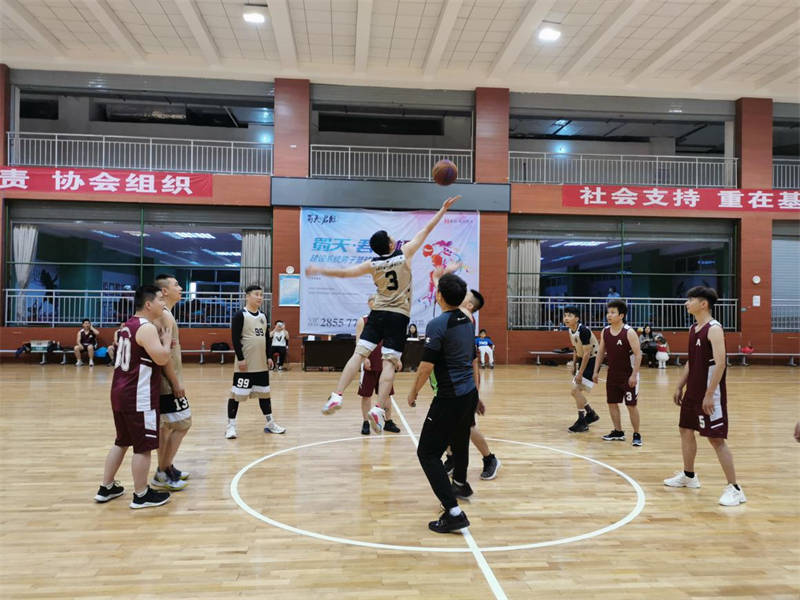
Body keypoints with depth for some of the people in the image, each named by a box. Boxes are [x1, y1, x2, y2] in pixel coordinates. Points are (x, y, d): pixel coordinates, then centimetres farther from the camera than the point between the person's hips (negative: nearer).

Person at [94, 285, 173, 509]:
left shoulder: (129, 325, 14)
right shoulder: (147, 328, -17)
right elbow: (161, 358, -24)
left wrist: (160, 341, 16)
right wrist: (167, 341, -6)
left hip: (121, 392, 10)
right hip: (138, 397, -10)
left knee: (122, 442, 21)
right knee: (143, 446, 1)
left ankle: (106, 488, 30)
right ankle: (141, 495, 11)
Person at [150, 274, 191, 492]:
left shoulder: (163, 314, 13)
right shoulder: (165, 315, -18)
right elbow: (164, 354, -24)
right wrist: (176, 383, -21)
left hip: (164, 382, 10)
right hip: (169, 382, -10)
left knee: (167, 424, 17)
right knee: (182, 424, -3)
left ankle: (165, 469, 27)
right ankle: (162, 475, 4)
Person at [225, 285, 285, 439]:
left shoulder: (263, 316, 11)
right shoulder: (240, 315, -9)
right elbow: (235, 339, -14)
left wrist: (268, 357, 10)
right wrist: (240, 358, -19)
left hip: (261, 364, 7)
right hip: (245, 364, -7)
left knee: (264, 392, 13)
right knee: (237, 393, -1)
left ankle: (270, 423, 22)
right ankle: (231, 425, 10)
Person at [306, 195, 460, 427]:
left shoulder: (372, 265, 2)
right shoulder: (404, 253, -2)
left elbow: (344, 272, 9)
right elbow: (426, 230, 5)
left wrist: (319, 270, 24)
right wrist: (443, 209, 14)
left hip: (378, 314, 2)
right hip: (399, 316, -2)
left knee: (359, 354, -2)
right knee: (389, 362, -5)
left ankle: (336, 396, -11)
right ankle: (379, 408, -12)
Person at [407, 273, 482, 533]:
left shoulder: (437, 324, -17)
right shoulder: (468, 322, 9)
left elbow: (426, 366, -19)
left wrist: (414, 392, -3)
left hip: (450, 399, -9)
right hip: (469, 393, 9)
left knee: (427, 453, -4)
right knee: (459, 440, 30)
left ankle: (454, 512, -10)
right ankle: (460, 485, 55)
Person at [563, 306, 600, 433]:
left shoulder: (583, 331, -25)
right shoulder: (570, 330, 2)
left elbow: (587, 353, -25)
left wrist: (580, 373, -23)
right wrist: (574, 365, 14)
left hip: (592, 360, -9)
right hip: (582, 359, 9)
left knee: (576, 390, -13)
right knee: (576, 391, 12)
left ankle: (582, 422, 1)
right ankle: (591, 414, 33)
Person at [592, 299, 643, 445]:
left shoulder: (629, 333, -16)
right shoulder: (605, 331, 1)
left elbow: (638, 354, -17)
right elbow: (601, 352, 10)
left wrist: (634, 375, -22)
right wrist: (596, 371, 6)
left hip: (628, 375, -6)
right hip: (612, 374, 6)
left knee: (631, 405, 0)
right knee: (612, 403, 10)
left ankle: (637, 435, 12)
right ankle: (618, 432, 24)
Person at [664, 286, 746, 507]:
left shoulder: (714, 328, -17)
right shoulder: (693, 329, 11)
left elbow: (720, 363, -23)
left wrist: (710, 394, -25)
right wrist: (680, 387, 16)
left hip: (709, 393, -9)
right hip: (692, 392, 9)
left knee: (716, 438, -6)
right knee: (685, 430, 17)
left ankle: (734, 489, 3)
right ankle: (688, 476, 34)